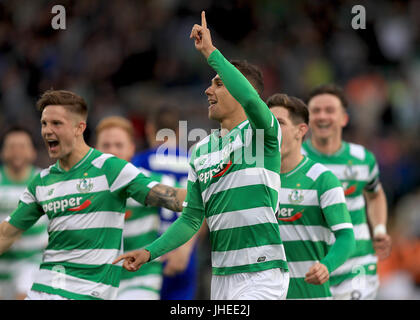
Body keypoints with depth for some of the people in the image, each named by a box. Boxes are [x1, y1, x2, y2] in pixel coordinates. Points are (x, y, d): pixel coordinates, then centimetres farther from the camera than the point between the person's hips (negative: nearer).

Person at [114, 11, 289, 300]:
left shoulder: (262, 132, -4)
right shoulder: (202, 151, 16)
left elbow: (249, 98, -28)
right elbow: (192, 218, 18)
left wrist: (210, 51, -22)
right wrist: (150, 252, 7)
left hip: (262, 274, -7)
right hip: (221, 276, 7)